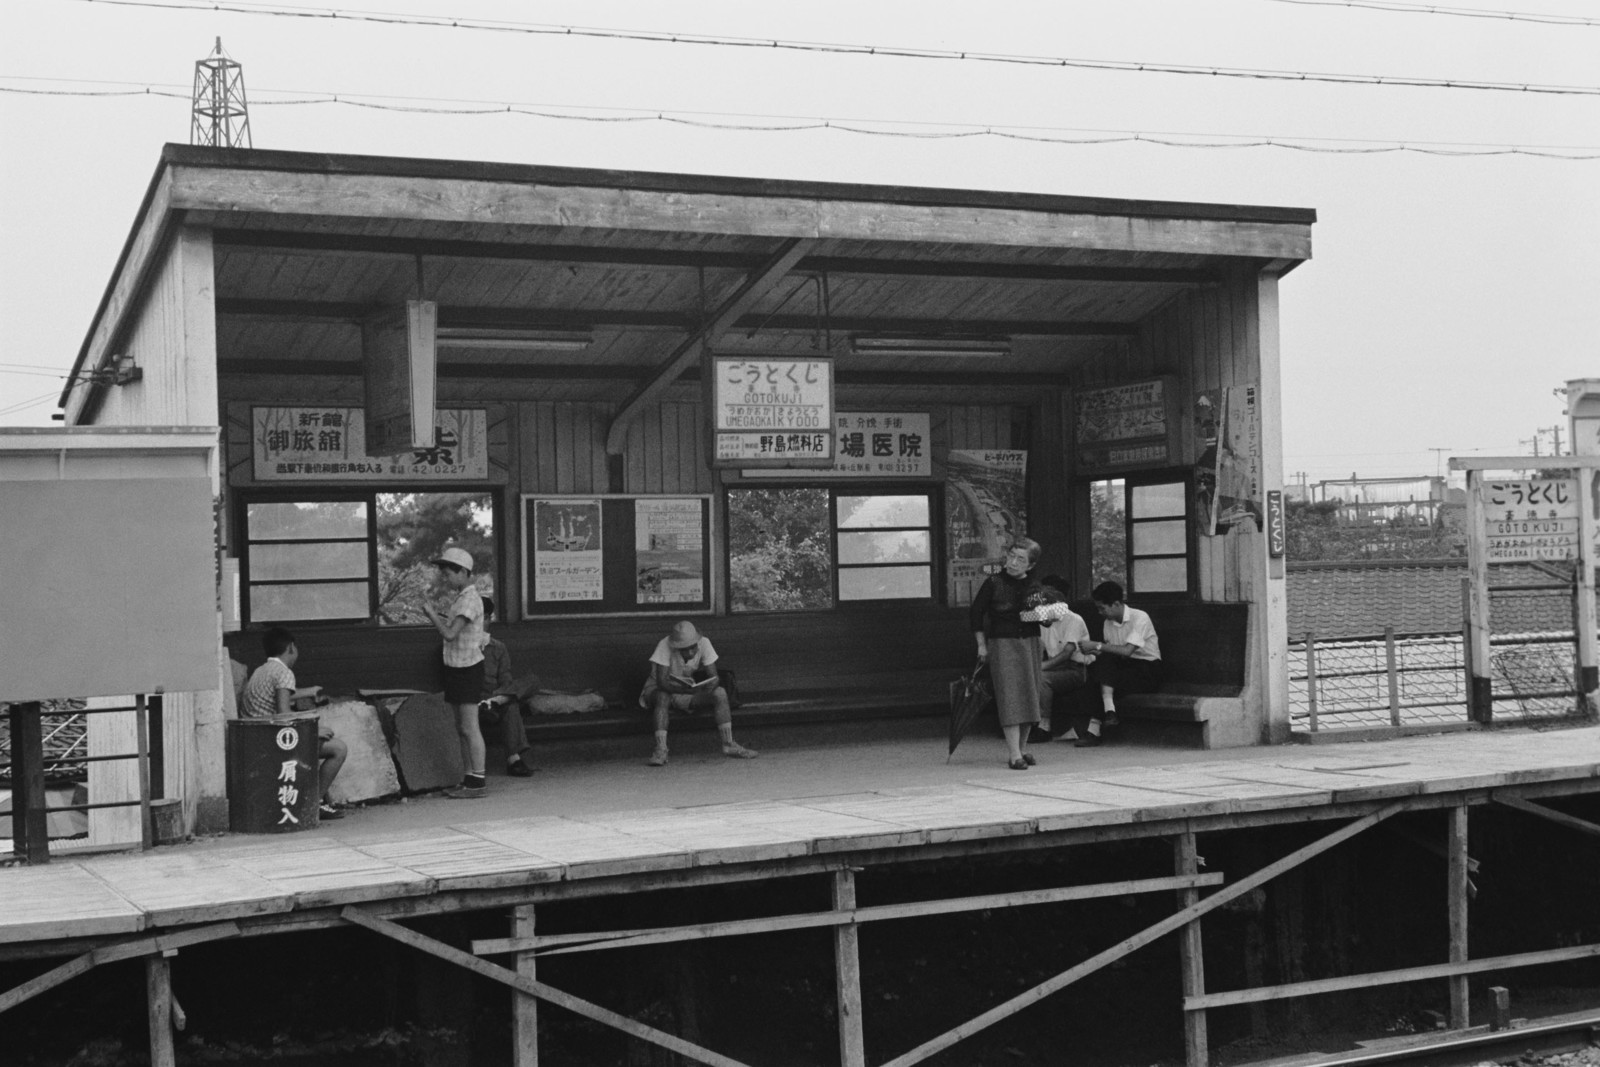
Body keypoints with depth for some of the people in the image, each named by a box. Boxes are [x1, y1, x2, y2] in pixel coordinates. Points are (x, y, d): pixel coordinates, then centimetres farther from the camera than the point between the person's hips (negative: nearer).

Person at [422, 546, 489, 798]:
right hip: (456, 667, 10)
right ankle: (469, 778, 17)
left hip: (467, 668, -10)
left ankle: (478, 781, -4)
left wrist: (431, 613, -14)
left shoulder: (470, 600, -16)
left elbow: (450, 634, -24)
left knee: (469, 727, -7)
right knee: (461, 728, 12)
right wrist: (437, 615, 5)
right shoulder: (461, 598, 15)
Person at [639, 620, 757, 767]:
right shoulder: (665, 646, -26)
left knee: (720, 692, -19)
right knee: (663, 696, -38)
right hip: (656, 692, -4)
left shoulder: (704, 643, -15)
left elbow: (714, 678, -14)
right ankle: (660, 750, -41)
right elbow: (662, 682, -32)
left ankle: (729, 744, -19)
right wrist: (688, 689, -45)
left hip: (689, 694, 4)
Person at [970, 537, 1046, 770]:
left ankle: (1023, 748, 21)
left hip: (1030, 643, 4)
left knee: (1029, 695, 7)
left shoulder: (1035, 588, 7)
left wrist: (1039, 616, -9)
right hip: (1002, 643, -4)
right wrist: (981, 645, 1)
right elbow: (975, 613, 1)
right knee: (1010, 697, -11)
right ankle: (1014, 754, -15)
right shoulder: (994, 583, -4)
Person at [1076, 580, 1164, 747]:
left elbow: (1126, 651, -25)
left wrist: (1097, 646, -23)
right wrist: (1092, 651, -15)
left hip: (1148, 672, -6)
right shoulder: (1109, 622, 8)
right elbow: (1111, 653, 4)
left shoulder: (1139, 618, -14)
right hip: (1125, 668, 6)